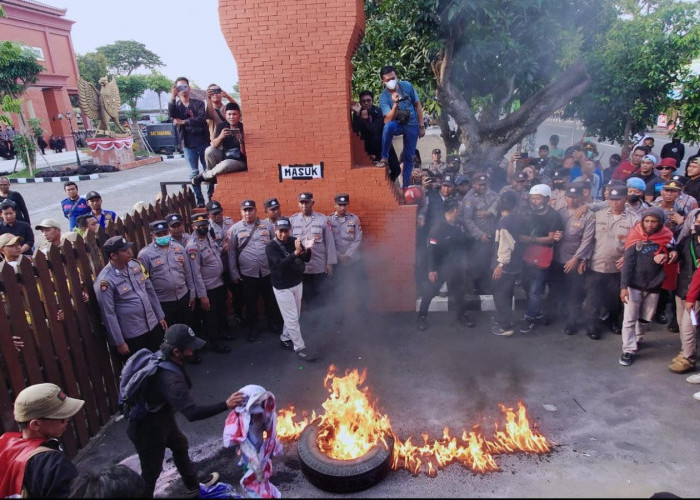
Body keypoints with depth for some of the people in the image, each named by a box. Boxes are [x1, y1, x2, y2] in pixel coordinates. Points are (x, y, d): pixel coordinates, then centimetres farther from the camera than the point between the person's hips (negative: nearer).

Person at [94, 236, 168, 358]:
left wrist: (160, 316, 13)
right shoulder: (105, 280, -19)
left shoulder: (135, 265, 0)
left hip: (153, 326, 6)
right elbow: (108, 314, -15)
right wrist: (119, 342, -11)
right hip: (132, 335, -5)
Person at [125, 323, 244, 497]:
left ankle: (193, 485, 50)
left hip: (161, 418, 10)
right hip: (148, 430, -10)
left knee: (180, 445, 27)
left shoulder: (160, 357, -13)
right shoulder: (169, 378, -40)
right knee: (151, 471, 12)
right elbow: (192, 413, -46)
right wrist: (226, 405, -47)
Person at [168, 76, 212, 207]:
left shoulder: (199, 103, 5)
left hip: (203, 141, -1)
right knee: (194, 172, 2)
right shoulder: (176, 105, 11)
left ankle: (211, 196, 13)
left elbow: (202, 119, -12)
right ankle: (199, 200, 5)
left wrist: (183, 122, -11)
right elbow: (171, 115, -13)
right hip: (188, 143, 1)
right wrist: (172, 97, -23)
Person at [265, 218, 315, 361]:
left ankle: (285, 339, 36)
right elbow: (280, 264, -30)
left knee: (294, 316, 17)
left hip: (297, 283, 5)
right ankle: (300, 347, 10)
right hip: (282, 287, -5)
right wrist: (296, 252, -43)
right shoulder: (270, 247, -15)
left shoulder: (294, 241, -2)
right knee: (292, 319, -1)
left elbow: (306, 260, -3)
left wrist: (307, 249, -25)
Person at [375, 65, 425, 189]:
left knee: (409, 156, 1)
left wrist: (421, 126, -3)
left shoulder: (407, 86, -9)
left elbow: (418, 105, -1)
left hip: (412, 125, 2)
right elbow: (389, 119, -23)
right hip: (397, 124, -1)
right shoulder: (383, 98, -15)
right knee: (388, 126, -37)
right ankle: (384, 157, -22)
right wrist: (395, 103, -38)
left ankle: (406, 185, 11)